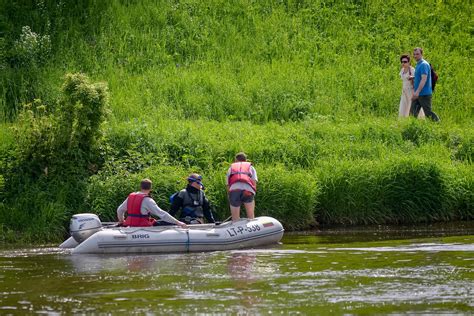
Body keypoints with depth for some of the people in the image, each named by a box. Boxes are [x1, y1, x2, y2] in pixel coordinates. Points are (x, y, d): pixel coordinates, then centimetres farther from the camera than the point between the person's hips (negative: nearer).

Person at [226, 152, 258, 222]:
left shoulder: (231, 167, 31)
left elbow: (228, 185, 20)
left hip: (234, 188, 1)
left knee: (235, 218, 3)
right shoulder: (250, 167, 30)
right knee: (251, 216, 4)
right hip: (248, 188, -1)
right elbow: (254, 181, 13)